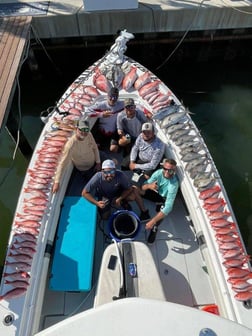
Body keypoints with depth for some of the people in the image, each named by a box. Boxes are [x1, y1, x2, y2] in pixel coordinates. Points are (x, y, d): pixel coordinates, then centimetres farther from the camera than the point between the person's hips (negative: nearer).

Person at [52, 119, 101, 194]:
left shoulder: (89, 134, -24)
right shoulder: (71, 144, -39)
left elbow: (95, 147, -6)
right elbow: (62, 163, -38)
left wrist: (98, 162, -2)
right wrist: (57, 182, -38)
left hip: (94, 164, 4)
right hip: (83, 169, -4)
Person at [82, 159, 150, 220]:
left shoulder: (120, 175, -34)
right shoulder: (97, 178, -34)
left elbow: (129, 189, -17)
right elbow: (84, 193, -24)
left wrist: (119, 199, -28)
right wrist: (97, 203, -35)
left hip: (117, 193, 0)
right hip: (104, 197, 0)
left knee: (134, 190, -23)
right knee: (105, 217, -11)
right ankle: (111, 204, 19)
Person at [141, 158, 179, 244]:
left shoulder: (174, 183, -37)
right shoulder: (158, 172, -26)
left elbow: (169, 206, -45)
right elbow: (143, 187, -21)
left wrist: (152, 221, -49)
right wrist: (149, 186, -48)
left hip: (164, 198, -4)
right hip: (155, 192, 4)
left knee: (163, 210, -37)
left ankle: (154, 228, -7)